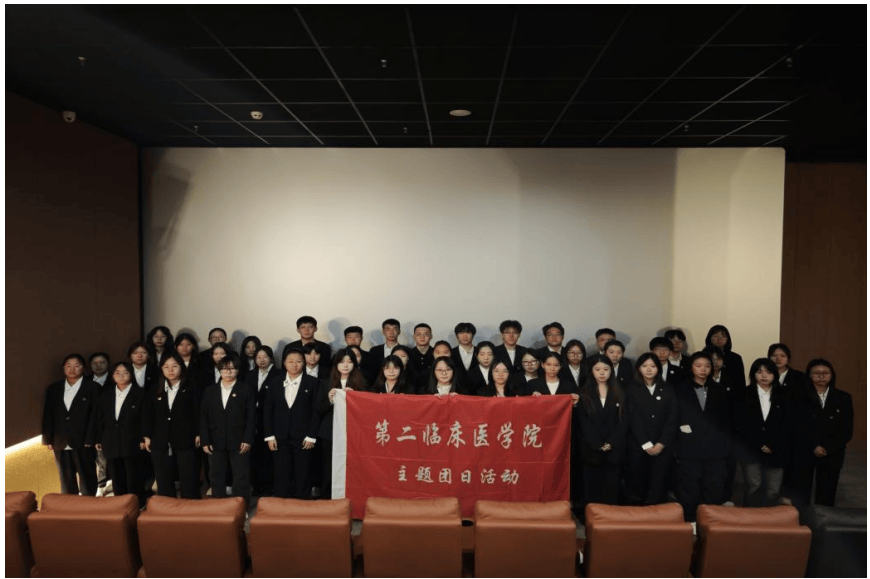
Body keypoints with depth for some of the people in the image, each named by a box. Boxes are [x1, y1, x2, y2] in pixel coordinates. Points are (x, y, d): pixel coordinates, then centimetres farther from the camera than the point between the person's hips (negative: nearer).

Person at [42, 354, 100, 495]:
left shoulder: (93, 388, -1)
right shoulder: (53, 388, 12)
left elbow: (95, 415, -5)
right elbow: (48, 415, 11)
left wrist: (90, 440, -11)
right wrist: (48, 439, 4)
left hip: (83, 443, -4)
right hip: (61, 444, 4)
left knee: (87, 481, 4)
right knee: (66, 483, 10)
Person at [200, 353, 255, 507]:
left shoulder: (245, 391, 2)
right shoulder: (210, 391, 10)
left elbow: (251, 417, -2)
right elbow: (203, 417, 7)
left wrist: (247, 440, -10)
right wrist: (205, 441, -1)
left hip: (238, 442, -3)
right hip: (216, 442, 3)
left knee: (241, 477, 1)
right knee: (216, 477, 10)